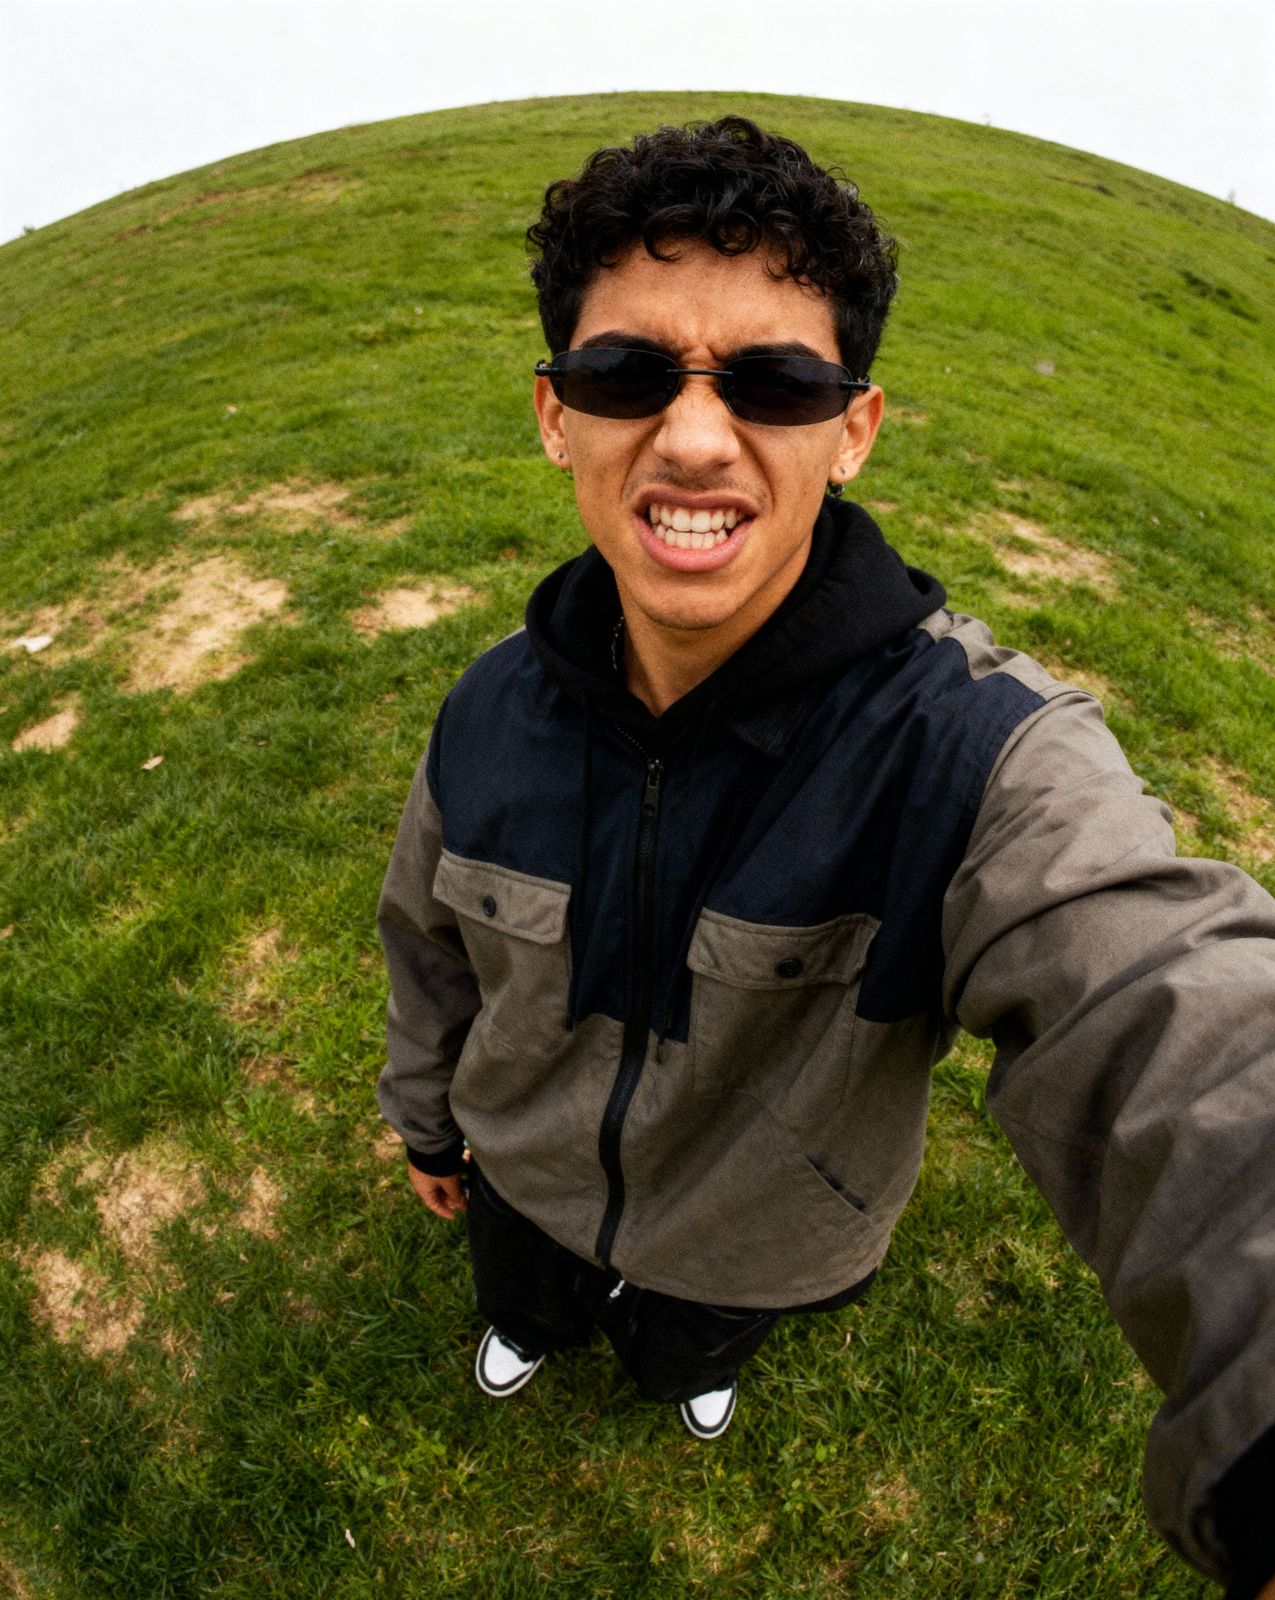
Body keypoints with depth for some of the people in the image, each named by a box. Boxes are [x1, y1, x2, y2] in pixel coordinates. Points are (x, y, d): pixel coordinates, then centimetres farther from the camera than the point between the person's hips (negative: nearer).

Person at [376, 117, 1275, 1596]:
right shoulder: (497, 713, -23)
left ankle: (685, 1366, 74)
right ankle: (530, 1330, 76)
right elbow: (433, 938, -6)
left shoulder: (982, 752, -38)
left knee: (690, 1351, 36)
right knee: (528, 1301, 37)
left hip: (758, 1246, -1)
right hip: (527, 1187, 2)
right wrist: (428, 1121, 9)